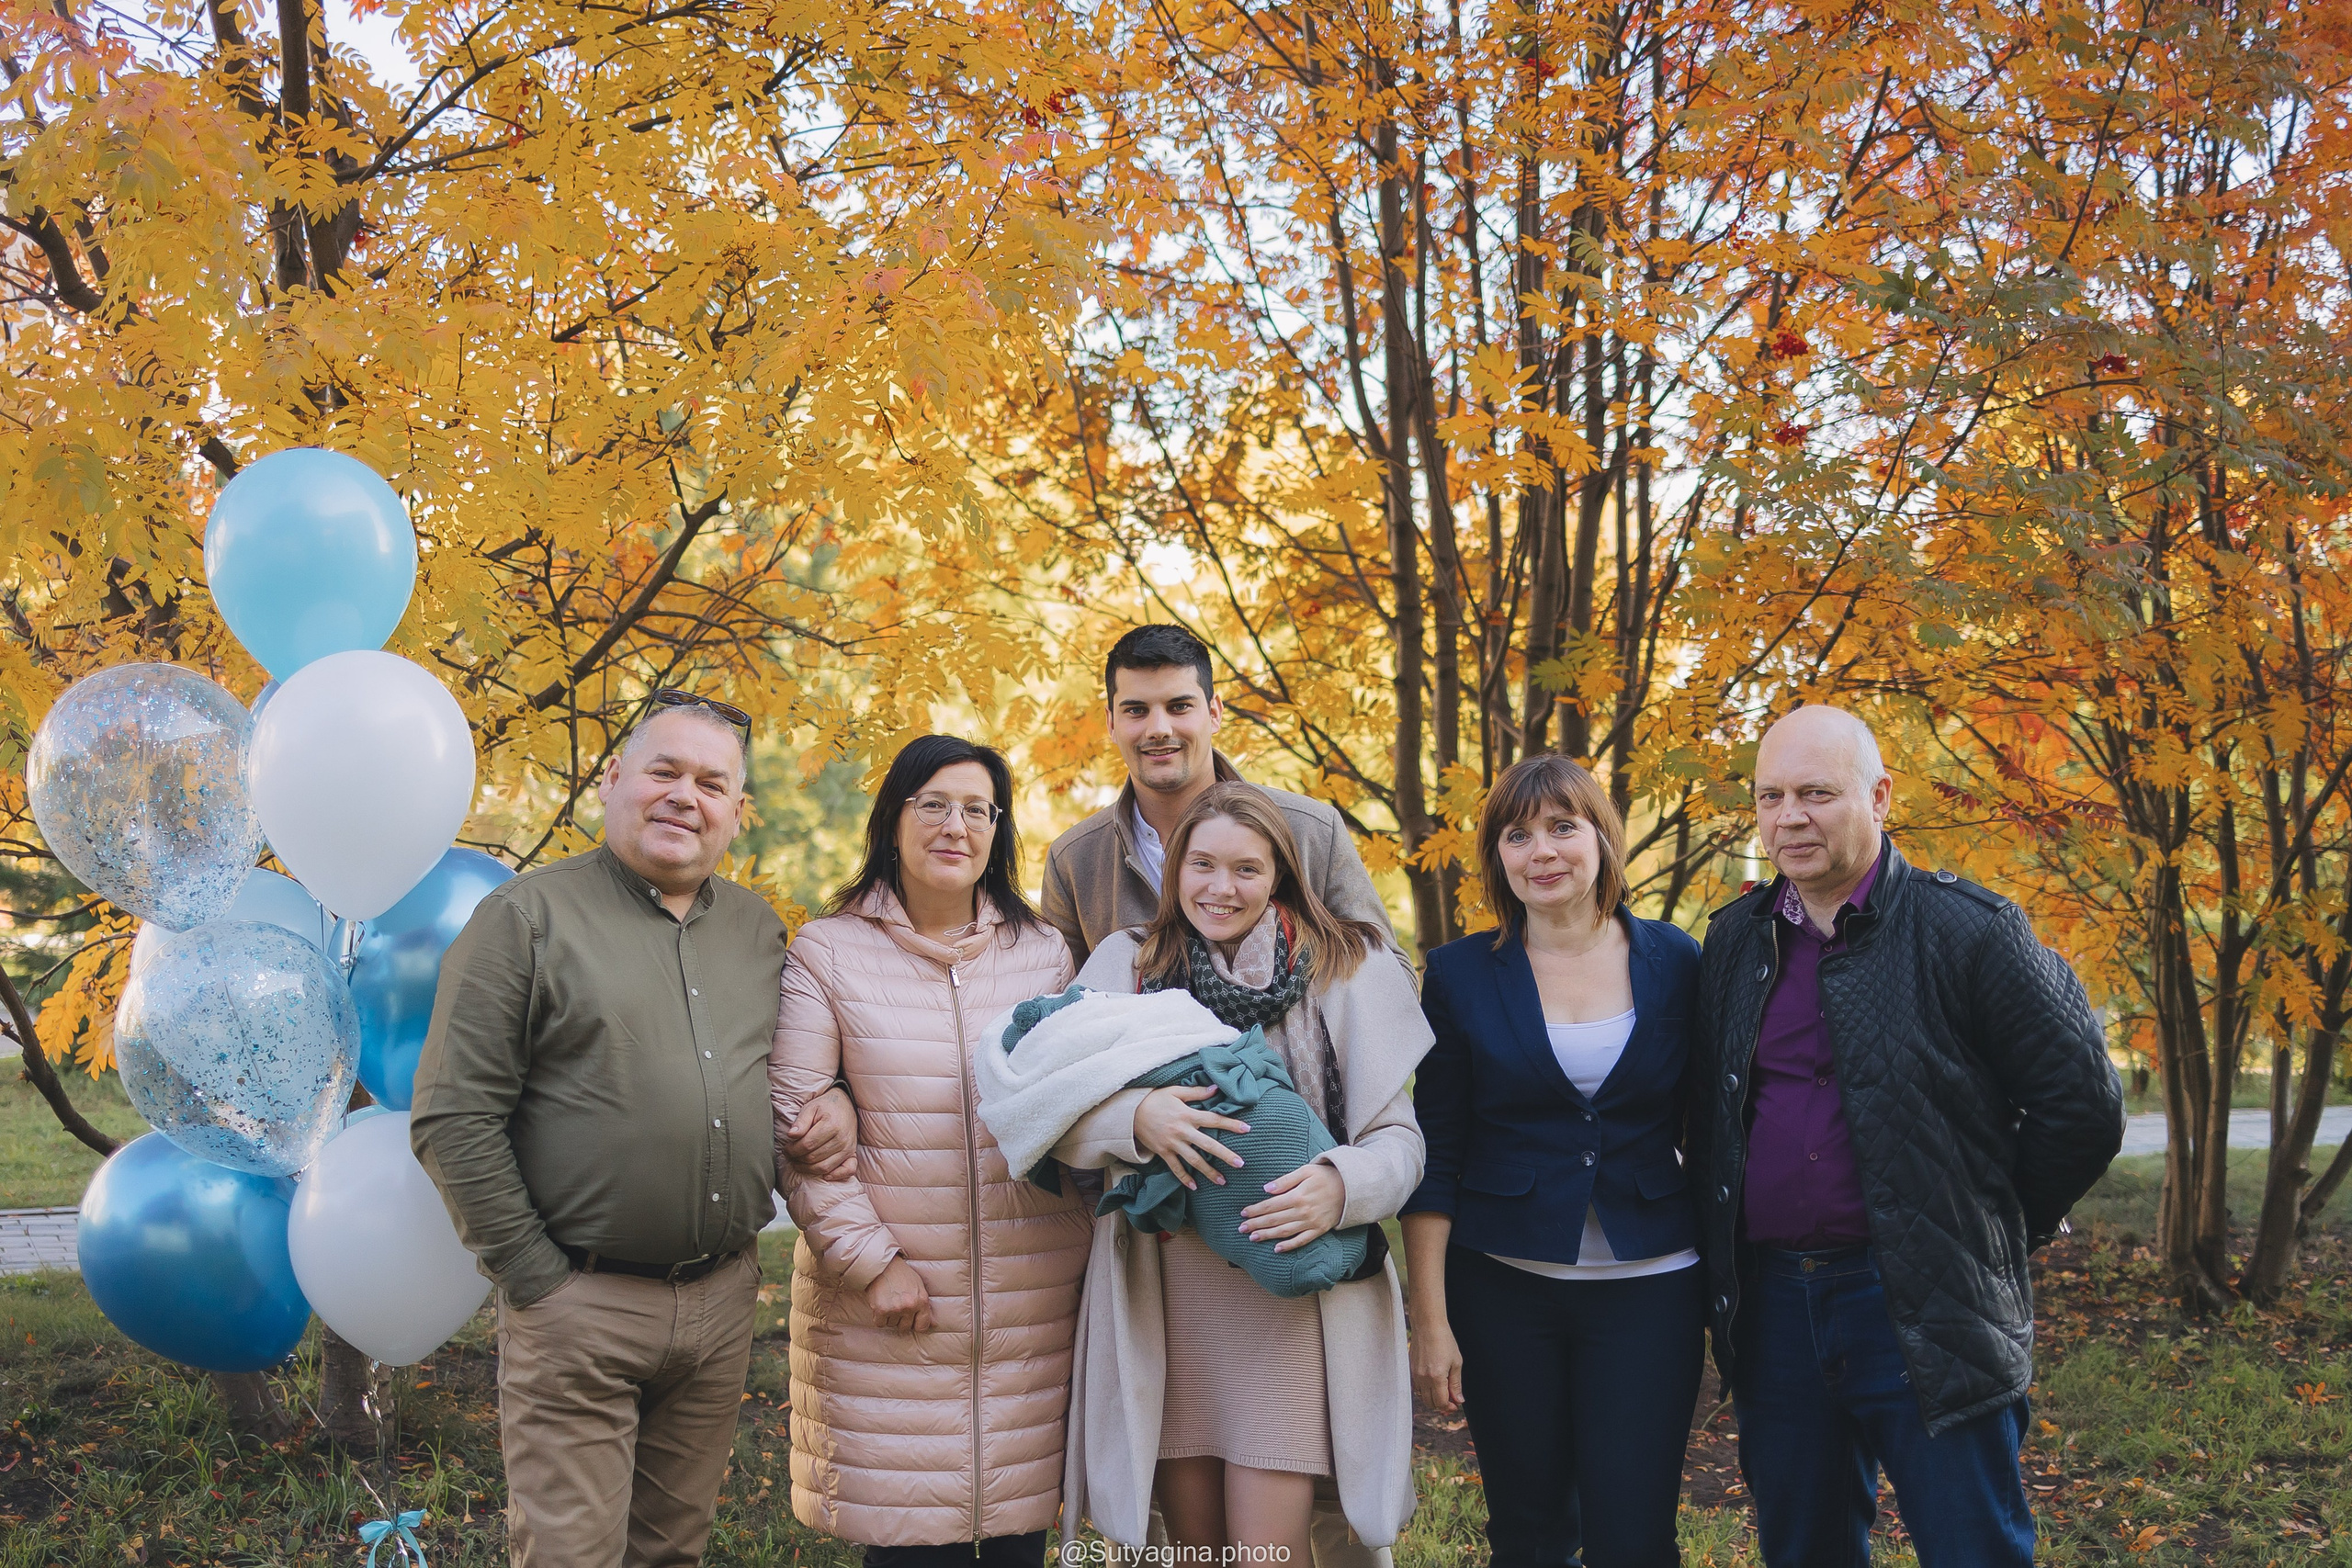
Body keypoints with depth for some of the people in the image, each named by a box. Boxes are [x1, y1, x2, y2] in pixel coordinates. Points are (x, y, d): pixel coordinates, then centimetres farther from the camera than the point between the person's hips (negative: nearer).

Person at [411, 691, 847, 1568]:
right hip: (580, 1308, -5)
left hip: (723, 1299, 5)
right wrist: (533, 1278, -11)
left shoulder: (759, 930, 11)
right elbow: (452, 1118, -10)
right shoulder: (528, 918, -5)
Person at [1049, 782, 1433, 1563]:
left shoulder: (1348, 970, 2)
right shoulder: (1126, 963, 6)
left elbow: (1398, 1133, 0)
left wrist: (1341, 1185, -22)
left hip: (1291, 1299, -2)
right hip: (1160, 1299, 2)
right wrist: (1136, 1118, -22)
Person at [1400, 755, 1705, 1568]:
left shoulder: (1676, 962, 1)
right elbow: (1435, 1156, 0)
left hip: (1649, 1287, 0)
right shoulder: (1461, 974, -1)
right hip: (1503, 1287, 0)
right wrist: (1430, 1318, -4)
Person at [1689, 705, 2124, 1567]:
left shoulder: (1966, 929, -7)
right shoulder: (1735, 938, 9)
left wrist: (1992, 1231, 0)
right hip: (1770, 1303, 5)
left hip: (1924, 1310, -5)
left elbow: (2082, 1102, -7)